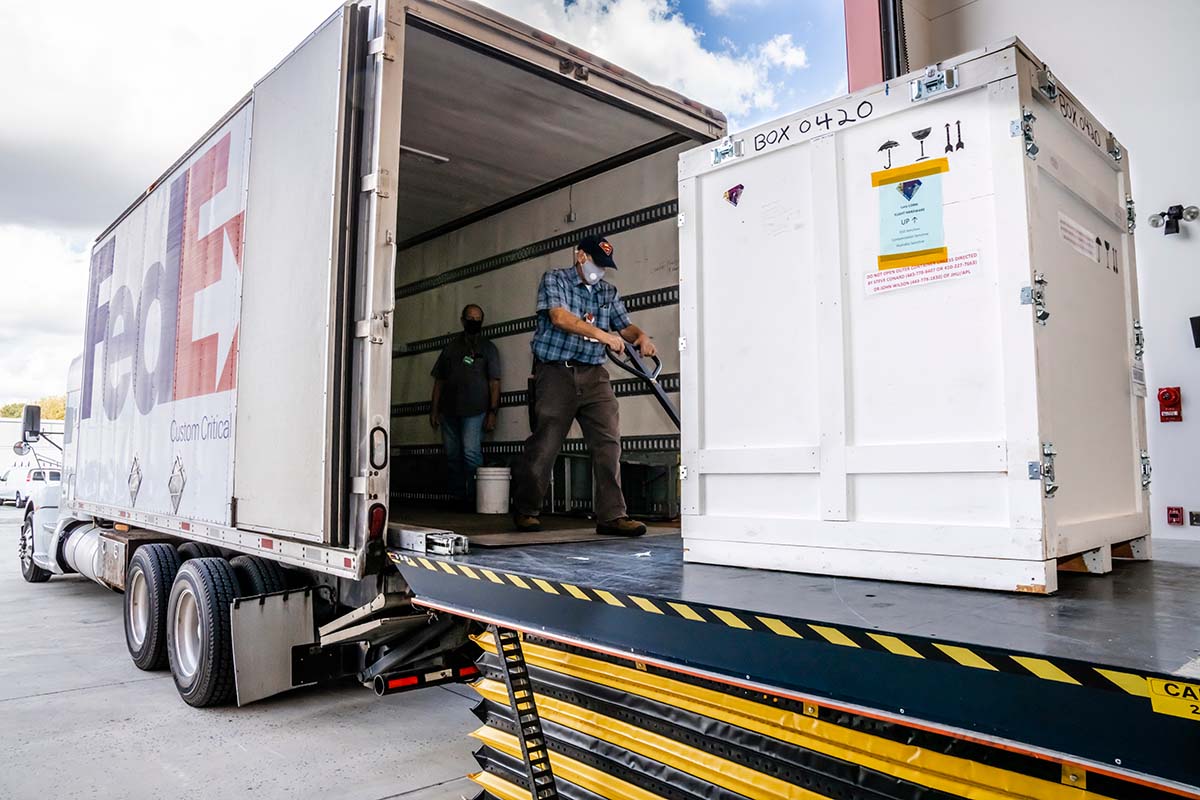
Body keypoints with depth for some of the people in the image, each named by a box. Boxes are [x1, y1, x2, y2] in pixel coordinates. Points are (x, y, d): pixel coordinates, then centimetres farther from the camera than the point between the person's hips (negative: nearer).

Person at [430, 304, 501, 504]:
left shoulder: (488, 348, 10)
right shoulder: (451, 347, 18)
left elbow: (494, 382, 2)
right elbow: (439, 380, 17)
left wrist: (492, 412, -8)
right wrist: (434, 410, 9)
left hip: (474, 410, -4)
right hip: (449, 411, 4)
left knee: (471, 454, -15)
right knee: (452, 456, 5)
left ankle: (474, 498, -11)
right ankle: (457, 497, 12)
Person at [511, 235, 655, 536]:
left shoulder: (608, 292, 19)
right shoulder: (554, 280, 4)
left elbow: (625, 325, 17)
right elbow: (560, 317, -13)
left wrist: (641, 336, -8)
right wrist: (603, 334, -21)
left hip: (594, 376, 5)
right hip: (557, 373, -4)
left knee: (609, 441, -6)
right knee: (544, 444, -2)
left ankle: (612, 515, -3)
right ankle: (525, 511, 14)